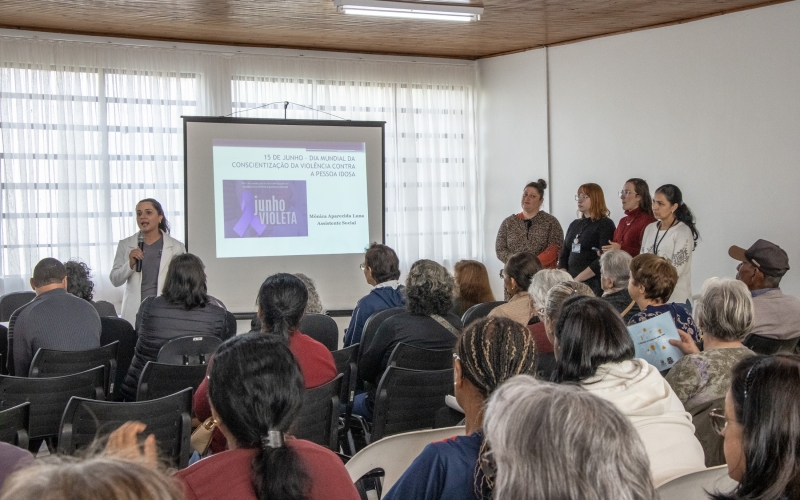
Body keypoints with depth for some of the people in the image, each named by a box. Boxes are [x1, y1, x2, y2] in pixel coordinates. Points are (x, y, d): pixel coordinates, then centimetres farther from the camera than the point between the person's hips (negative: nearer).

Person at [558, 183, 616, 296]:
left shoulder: (605, 225, -4)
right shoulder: (574, 225, 16)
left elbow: (603, 259, -14)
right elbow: (564, 255, 16)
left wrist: (577, 279, -14)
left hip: (594, 284, -6)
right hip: (571, 283, 6)